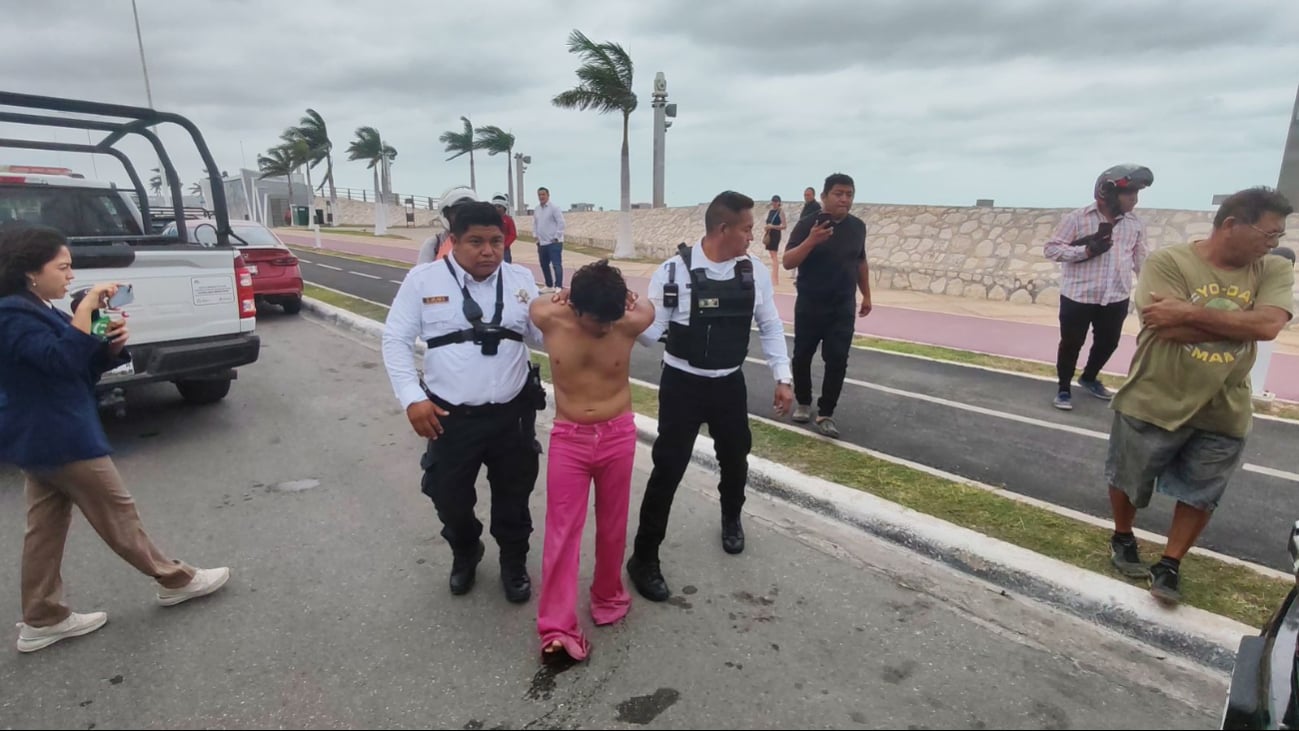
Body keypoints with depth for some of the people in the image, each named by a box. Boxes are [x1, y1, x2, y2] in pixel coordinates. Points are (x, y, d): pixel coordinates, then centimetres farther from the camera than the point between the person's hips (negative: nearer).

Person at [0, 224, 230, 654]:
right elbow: (62, 359, -31)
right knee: (116, 512, 1)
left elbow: (84, 366, 13)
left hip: (40, 438, 10)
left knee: (47, 525, 13)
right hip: (59, 438, -10)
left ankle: (41, 621, 21)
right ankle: (175, 580, 14)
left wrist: (112, 345, -7)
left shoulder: (35, 310, 12)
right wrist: (87, 308, -30)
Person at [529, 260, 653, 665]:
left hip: (617, 436, 1)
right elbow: (535, 303, 12)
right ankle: (557, 628, 5)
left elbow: (647, 308, 12)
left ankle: (608, 595, 37)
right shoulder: (551, 320, -12)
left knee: (612, 526, 15)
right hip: (568, 438, 0)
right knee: (562, 532, 0)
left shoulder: (629, 324, -12)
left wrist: (615, 299, 11)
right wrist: (568, 297, 11)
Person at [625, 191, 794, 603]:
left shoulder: (754, 271, -4)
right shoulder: (675, 271, -17)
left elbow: (770, 326, 5)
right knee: (668, 468, -2)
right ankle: (644, 557, 17)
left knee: (735, 458, 22)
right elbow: (651, 333, -15)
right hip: (682, 384, -4)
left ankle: (731, 519, 55)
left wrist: (782, 377, 1)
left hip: (730, 384, 5)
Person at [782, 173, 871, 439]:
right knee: (802, 357, 9)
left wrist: (866, 295, 18)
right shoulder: (807, 224, -10)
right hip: (809, 306, -2)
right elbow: (788, 262, -17)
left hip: (843, 308, 2)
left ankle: (825, 414, 8)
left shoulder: (858, 226, 4)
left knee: (837, 361, -2)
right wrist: (811, 241, -31)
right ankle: (803, 403, 31)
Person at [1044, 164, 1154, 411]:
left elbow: (1142, 261, 12)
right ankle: (1063, 388, 22)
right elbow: (1052, 249, -11)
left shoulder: (1136, 225, 4)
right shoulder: (1076, 218, -10)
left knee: (1108, 343, 16)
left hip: (1116, 298, 5)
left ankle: (1089, 378, 41)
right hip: (1078, 296, -5)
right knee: (1071, 344, 5)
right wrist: (1086, 250, -23)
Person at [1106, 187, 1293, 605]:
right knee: (1128, 479, 15)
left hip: (1223, 413, 3)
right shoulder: (1168, 262, -14)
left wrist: (1190, 311, -26)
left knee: (1200, 495, 13)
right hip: (1154, 403, -3)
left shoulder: (1275, 272, -2)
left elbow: (1270, 325, -20)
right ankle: (1122, 540, 40)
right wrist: (1242, 322, -16)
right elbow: (1170, 329, -25)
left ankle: (1170, 565, 31)